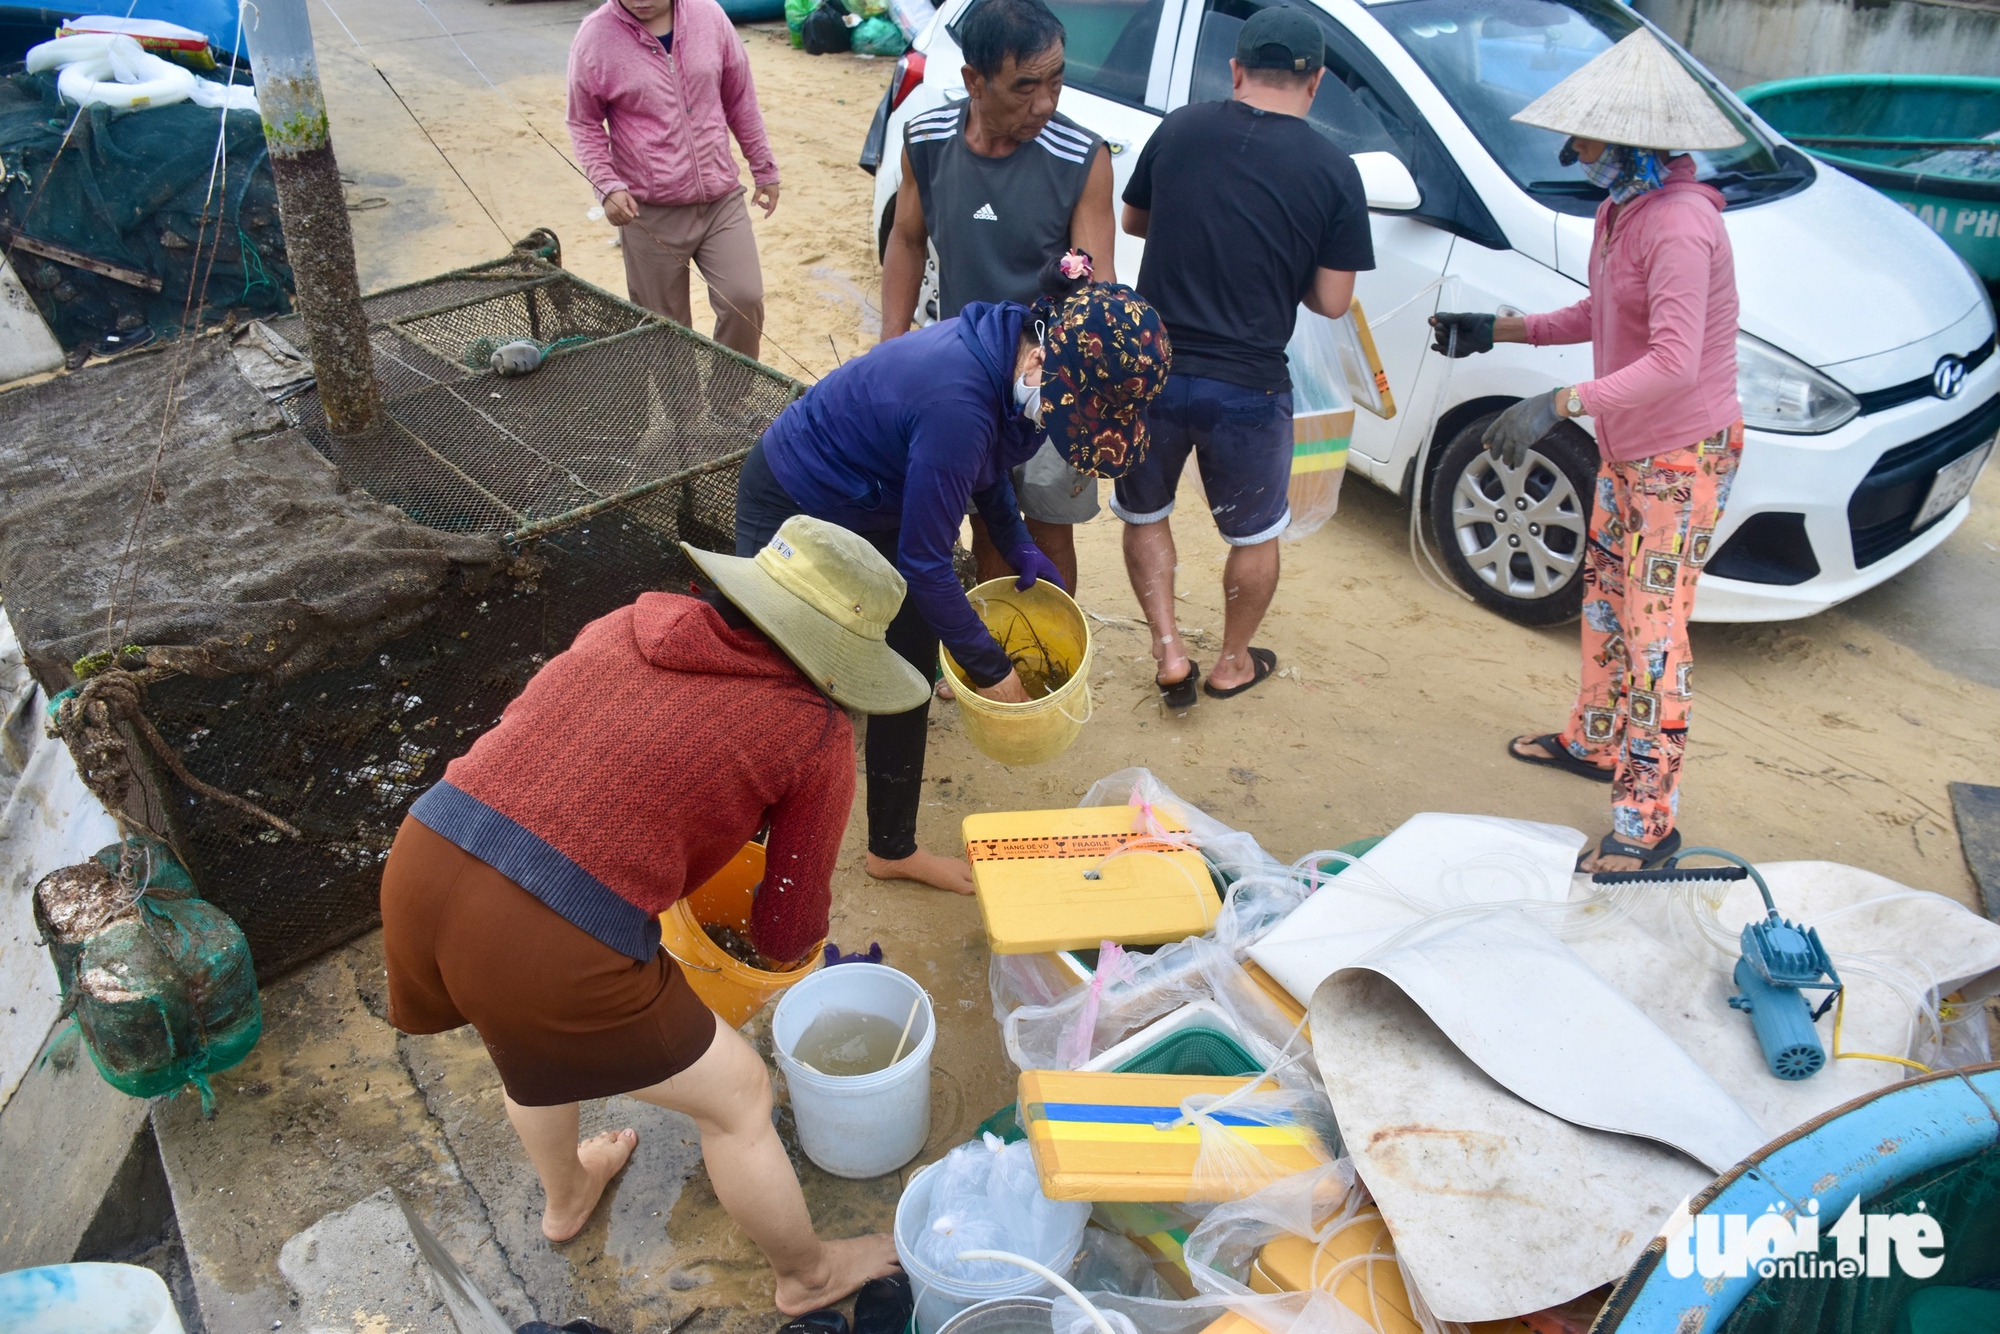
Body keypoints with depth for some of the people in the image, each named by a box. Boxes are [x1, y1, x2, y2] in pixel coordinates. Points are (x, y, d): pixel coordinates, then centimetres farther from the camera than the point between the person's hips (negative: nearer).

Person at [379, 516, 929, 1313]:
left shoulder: (635, 621, 13)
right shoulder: (815, 736, -1)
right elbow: (787, 938, 7)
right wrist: (789, 932, 30)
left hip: (419, 862, 7)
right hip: (548, 947, -6)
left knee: (534, 1035, 38)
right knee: (737, 1095, 20)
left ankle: (565, 1198, 66)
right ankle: (808, 1276, 44)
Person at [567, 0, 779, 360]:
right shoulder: (595, 37, -9)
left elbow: (740, 98, 8)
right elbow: (584, 123, 0)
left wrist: (764, 167, 13)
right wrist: (607, 185, -14)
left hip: (722, 197, 2)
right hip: (650, 211, -2)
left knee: (745, 299, -4)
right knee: (665, 326, 6)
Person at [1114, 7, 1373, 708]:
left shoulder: (1178, 130, -1)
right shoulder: (1333, 170, -7)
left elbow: (1134, 221, 14)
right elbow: (1331, 301, -5)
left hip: (1152, 370, 2)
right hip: (1248, 387, -1)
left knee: (1143, 512, 25)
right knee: (1254, 533, 21)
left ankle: (1169, 652, 21)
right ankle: (1233, 662, 36)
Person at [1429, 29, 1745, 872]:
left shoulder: (1677, 224, -26)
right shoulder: (1621, 208, 5)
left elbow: (1672, 364, -34)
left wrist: (1559, 403, -42)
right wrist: (1501, 330, 9)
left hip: (1682, 459, -10)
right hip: (1627, 450, 10)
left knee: (1653, 635, -6)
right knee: (1602, 599, 21)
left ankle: (1647, 824, 3)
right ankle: (1594, 743, 41)